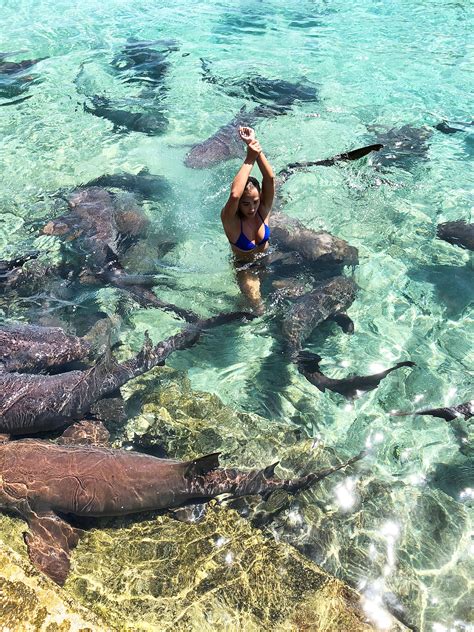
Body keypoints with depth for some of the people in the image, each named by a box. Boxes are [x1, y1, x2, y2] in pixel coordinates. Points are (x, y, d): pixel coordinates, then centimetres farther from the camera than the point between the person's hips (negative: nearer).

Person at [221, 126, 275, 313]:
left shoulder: (263, 208, -16)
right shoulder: (230, 218, -28)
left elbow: (270, 178, -33)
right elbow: (234, 194, -51)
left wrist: (256, 147, -45)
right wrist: (250, 157, -47)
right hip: (245, 266, -5)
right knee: (253, 295, -20)